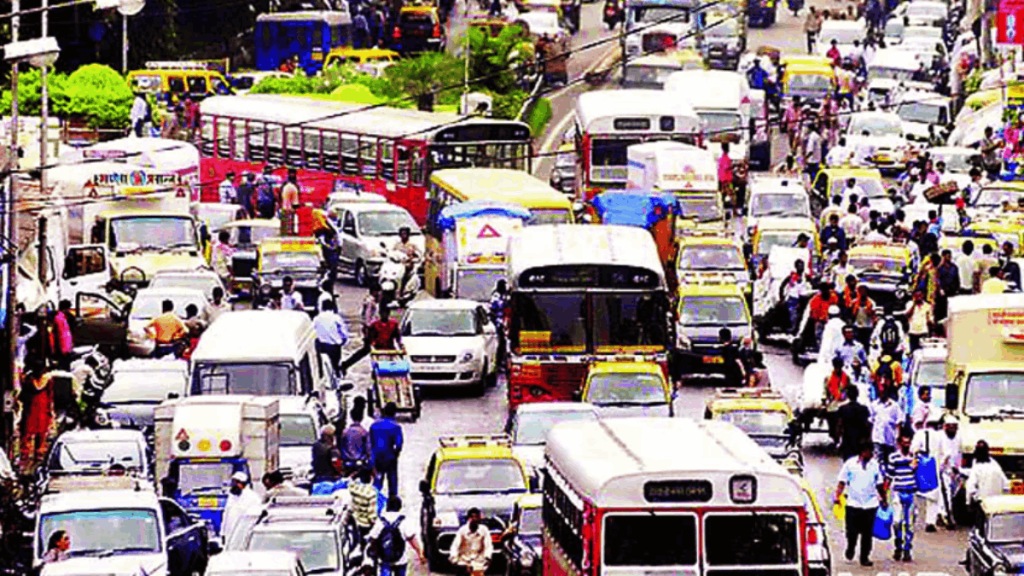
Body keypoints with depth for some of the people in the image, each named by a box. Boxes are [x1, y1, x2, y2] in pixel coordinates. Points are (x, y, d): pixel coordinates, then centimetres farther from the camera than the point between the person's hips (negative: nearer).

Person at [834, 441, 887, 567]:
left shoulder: (875, 465, 6)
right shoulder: (850, 464, 0)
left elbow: (879, 485, 14)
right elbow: (842, 482, 2)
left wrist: (883, 499, 15)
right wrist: (838, 496, -8)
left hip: (870, 504, 2)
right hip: (853, 503, -2)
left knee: (867, 533, 3)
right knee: (852, 532, -2)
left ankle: (865, 557, 11)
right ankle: (850, 549, 27)